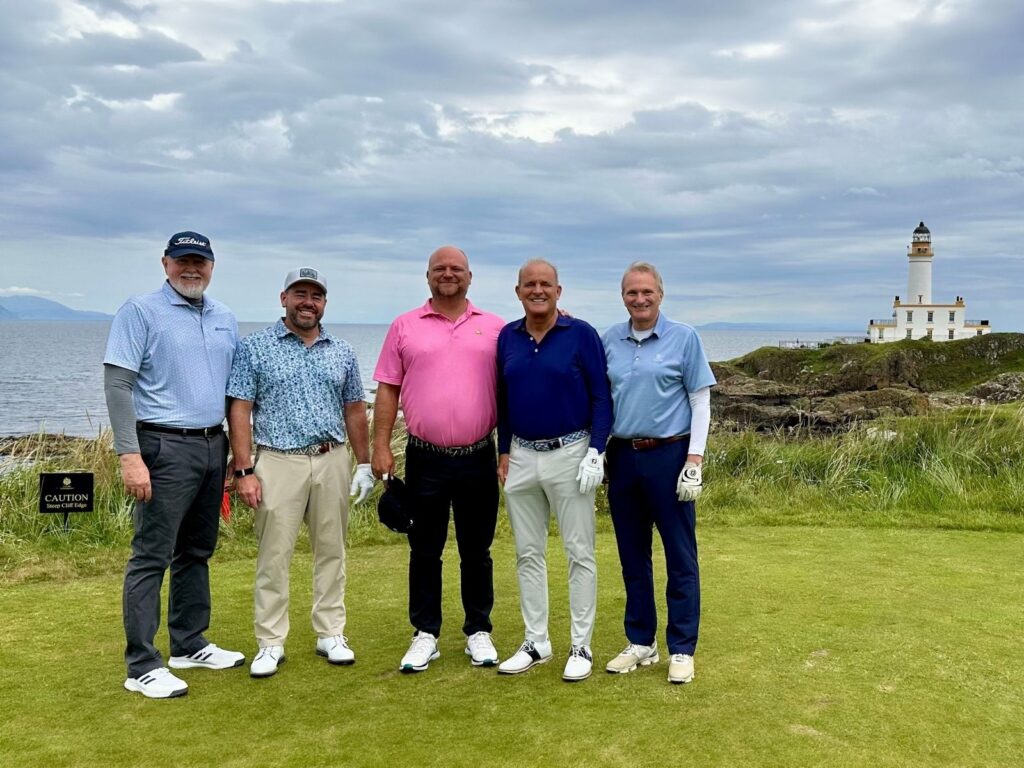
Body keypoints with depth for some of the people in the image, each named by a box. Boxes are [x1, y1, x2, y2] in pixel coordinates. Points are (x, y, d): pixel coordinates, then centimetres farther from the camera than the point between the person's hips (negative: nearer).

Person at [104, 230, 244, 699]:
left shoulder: (225, 320, 13)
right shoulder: (141, 312, -5)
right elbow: (117, 385, -12)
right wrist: (129, 455, -20)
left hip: (214, 445, 7)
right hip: (166, 448, -6)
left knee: (197, 552, 15)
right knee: (152, 556, -4)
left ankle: (189, 644, 27)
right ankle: (142, 666, 2)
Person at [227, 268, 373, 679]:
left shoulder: (342, 352, 10)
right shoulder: (255, 347, 0)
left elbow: (354, 410, 15)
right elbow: (240, 410, -4)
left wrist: (364, 463, 11)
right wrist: (244, 470, -10)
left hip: (332, 461, 4)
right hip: (278, 462, -3)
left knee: (331, 552, 10)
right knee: (273, 556, 1)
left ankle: (331, 635, 21)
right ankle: (270, 644, 11)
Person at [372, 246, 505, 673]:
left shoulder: (495, 328, 6)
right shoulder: (404, 327, 5)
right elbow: (387, 390, 4)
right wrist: (381, 447, -3)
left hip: (478, 459, 0)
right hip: (424, 459, 0)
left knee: (476, 552, 10)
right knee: (424, 551, 8)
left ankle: (478, 632, 23)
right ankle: (425, 635, 20)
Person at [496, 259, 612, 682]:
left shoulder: (581, 334, -6)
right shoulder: (507, 337, 7)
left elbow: (601, 397, -6)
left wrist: (595, 452, -13)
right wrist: (504, 452, 11)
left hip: (569, 454, -4)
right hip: (521, 457, 5)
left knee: (579, 553, 2)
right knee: (528, 553, 11)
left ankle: (581, 646, 12)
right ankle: (536, 642, 23)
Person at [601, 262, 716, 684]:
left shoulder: (684, 338, -2)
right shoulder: (609, 340, 7)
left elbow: (701, 400, -3)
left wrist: (694, 460, -10)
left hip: (668, 455, -4)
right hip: (622, 456, 4)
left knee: (680, 557, 2)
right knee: (632, 556, 12)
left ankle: (681, 649, 12)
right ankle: (640, 642, 24)